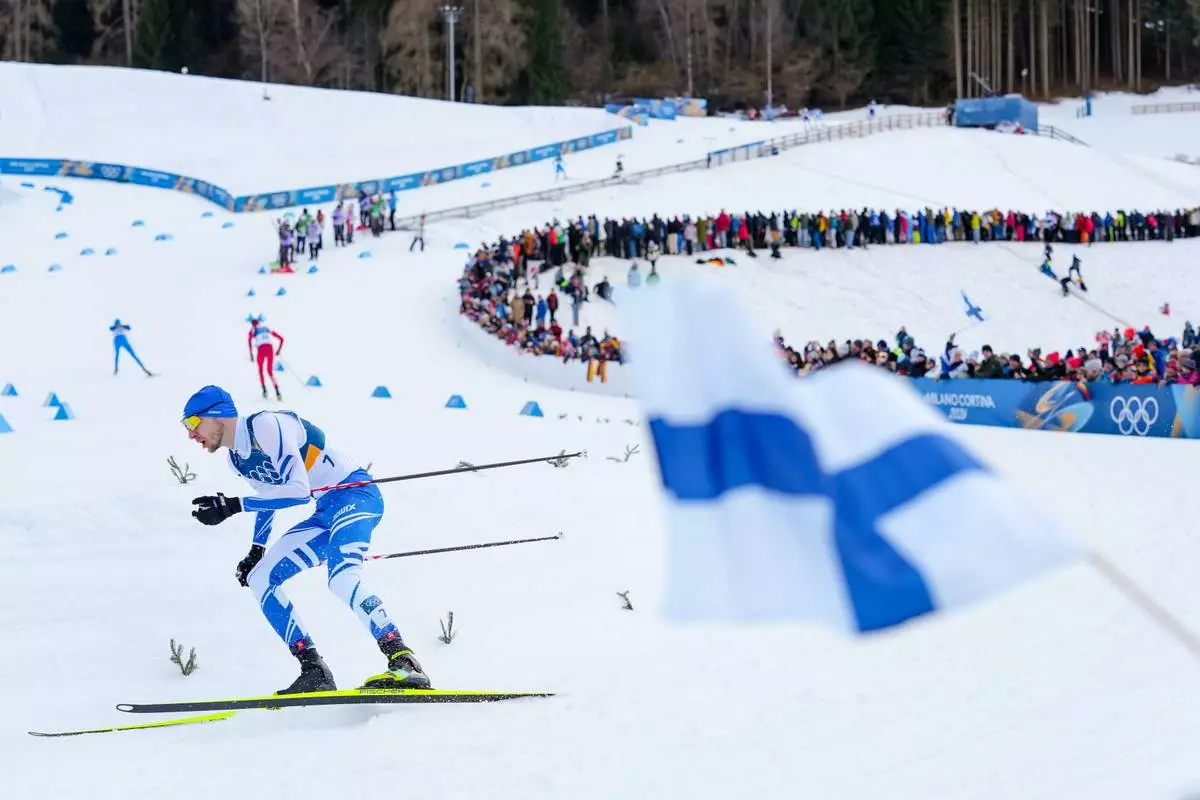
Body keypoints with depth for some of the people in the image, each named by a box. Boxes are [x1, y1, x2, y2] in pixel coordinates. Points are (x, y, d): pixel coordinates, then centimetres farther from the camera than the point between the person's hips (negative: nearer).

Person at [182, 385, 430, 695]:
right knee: (260, 580, 2)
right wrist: (257, 549, 29)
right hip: (326, 513, 10)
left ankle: (403, 662, -40)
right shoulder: (237, 458, 9)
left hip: (355, 493, -10)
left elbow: (298, 490, -28)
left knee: (341, 578, -35)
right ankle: (315, 674, -3)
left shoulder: (266, 426, -19)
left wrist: (232, 506, -29)